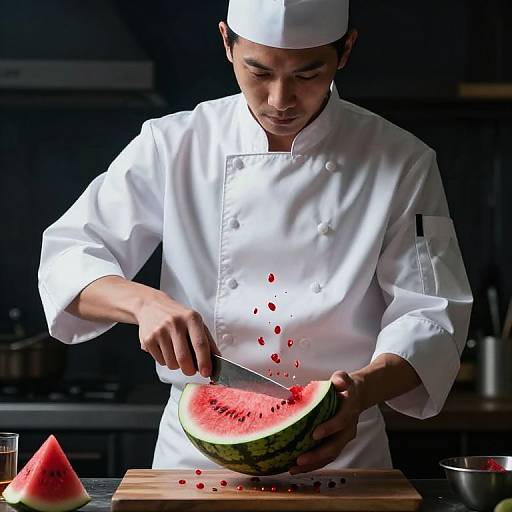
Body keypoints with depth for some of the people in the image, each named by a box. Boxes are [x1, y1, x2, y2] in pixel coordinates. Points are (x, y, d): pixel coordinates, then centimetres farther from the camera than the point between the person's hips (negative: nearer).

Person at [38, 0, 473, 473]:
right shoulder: (172, 147, 1)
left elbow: (433, 312, -2)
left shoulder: (401, 163, 0)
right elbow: (67, 259, 3)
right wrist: (142, 301, -18)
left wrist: (363, 388, -22)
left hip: (342, 451, 0)